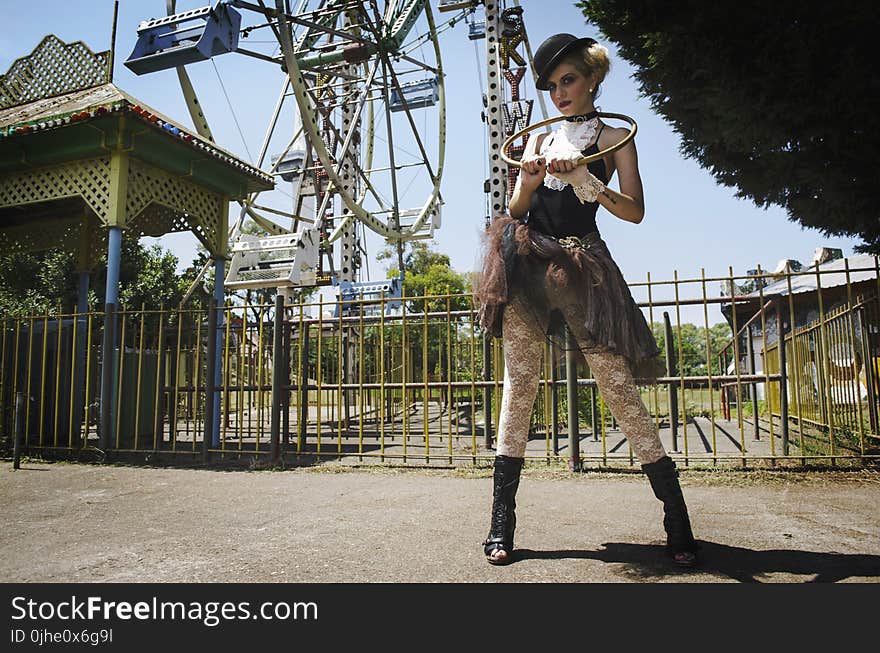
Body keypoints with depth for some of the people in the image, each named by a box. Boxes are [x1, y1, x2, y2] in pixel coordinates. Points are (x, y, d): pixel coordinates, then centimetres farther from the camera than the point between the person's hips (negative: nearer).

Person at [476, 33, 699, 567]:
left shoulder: (615, 137, 11)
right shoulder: (541, 138, 20)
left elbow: (635, 211, -2)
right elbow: (516, 209, 12)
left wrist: (581, 178, -15)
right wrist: (528, 181, -9)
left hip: (582, 264, -3)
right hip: (529, 263, 3)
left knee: (618, 383, -7)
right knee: (519, 385, -1)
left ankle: (679, 524, 4)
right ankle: (502, 524, 5)